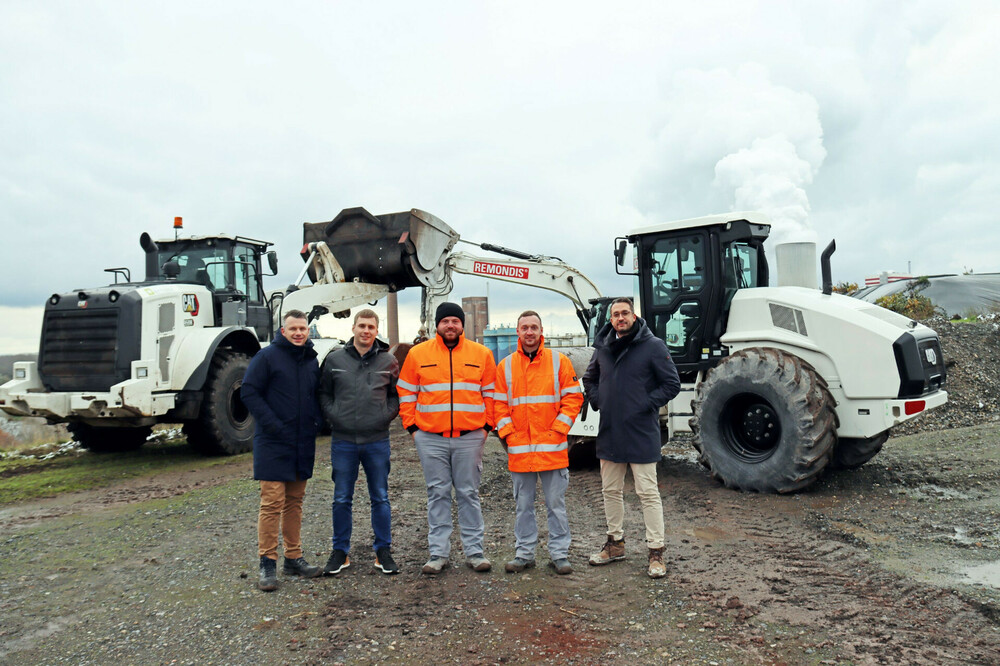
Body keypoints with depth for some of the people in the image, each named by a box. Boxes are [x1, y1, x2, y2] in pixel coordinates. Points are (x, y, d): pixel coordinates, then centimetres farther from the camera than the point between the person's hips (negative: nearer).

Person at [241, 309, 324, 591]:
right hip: (273, 443, -6)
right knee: (272, 502, -5)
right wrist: (272, 424, -16)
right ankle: (268, 563, 5)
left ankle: (294, 558, 23)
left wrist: (315, 420, 5)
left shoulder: (311, 360, 12)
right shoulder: (267, 356, -6)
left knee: (295, 501, 13)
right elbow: (249, 392, -9)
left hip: (303, 443, 6)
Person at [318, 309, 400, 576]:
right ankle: (340, 551, 22)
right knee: (342, 499, 8)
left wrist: (386, 416, -3)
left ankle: (383, 551, 20)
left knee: (380, 498, 8)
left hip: (377, 441, 0)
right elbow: (323, 393, 11)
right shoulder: (335, 359, 4)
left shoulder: (388, 361, 4)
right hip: (343, 441, 0)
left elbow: (397, 395, 12)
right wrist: (333, 416, -2)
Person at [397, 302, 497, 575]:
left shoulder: (481, 354, 6)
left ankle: (474, 551, 16)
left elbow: (491, 393, 10)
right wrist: (412, 426, 2)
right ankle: (438, 553, 16)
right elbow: (406, 393, 8)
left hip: (470, 437, 0)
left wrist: (486, 425, 3)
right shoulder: (418, 354, 5)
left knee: (469, 494, 7)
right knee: (438, 495, 7)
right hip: (431, 439, 0)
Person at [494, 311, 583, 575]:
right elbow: (499, 405, 8)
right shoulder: (506, 366, 7)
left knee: (556, 504, 6)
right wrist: (507, 434, -3)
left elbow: (573, 398, 0)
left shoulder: (559, 361, 2)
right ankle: (524, 553, 22)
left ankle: (559, 554, 17)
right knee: (523, 505, 11)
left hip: (552, 448, -2)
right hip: (519, 449, 2)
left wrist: (557, 431, -8)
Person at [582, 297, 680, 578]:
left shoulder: (653, 345, -7)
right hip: (609, 431, 6)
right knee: (610, 490, 15)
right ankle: (615, 543, 30)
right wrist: (597, 401, 7)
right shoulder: (603, 346, 8)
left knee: (648, 492, 0)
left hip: (641, 432, -5)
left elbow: (672, 384, -6)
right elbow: (589, 379, 23)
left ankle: (656, 552, 10)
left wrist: (646, 404, -13)